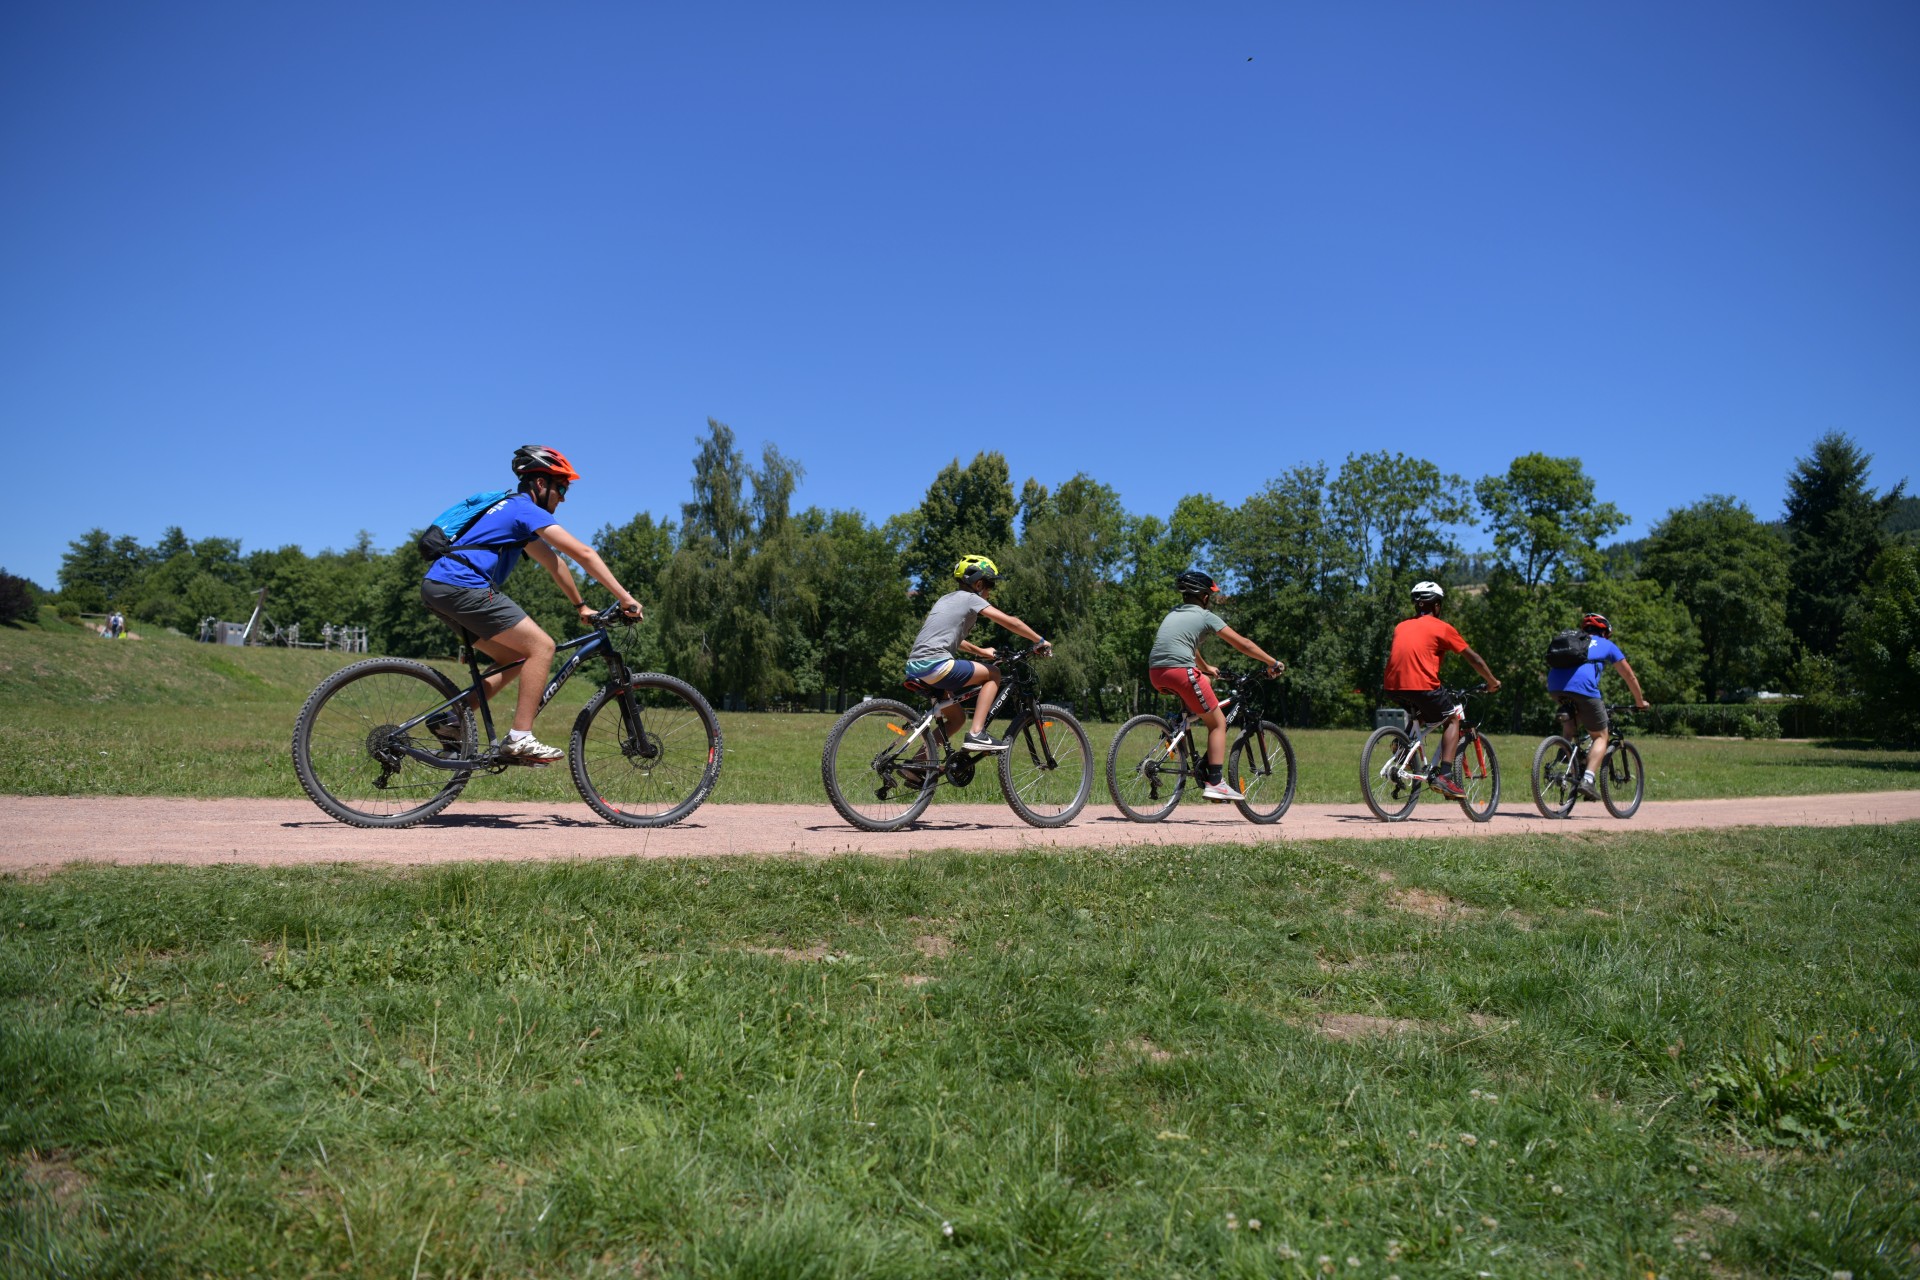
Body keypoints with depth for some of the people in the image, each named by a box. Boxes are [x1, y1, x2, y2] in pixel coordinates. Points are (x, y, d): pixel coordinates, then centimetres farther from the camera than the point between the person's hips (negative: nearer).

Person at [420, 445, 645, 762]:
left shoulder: (514, 509, 25)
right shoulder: (527, 509, -5)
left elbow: (553, 563, 29)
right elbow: (582, 552, -14)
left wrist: (582, 606, 31)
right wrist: (625, 598, -16)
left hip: (438, 587, 10)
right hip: (462, 587, -10)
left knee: (517, 657, 15)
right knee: (541, 646, -10)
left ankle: (452, 719, 10)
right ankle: (520, 740, -13)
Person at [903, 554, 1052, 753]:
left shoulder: (946, 599, 25)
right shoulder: (970, 598, 0)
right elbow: (1009, 622, -3)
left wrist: (980, 651, 42)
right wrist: (1040, 641, 7)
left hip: (914, 668, 9)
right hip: (935, 665, -9)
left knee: (957, 716, 22)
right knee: (993, 674, 6)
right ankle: (976, 734, -4)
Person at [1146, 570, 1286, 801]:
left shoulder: (1173, 614, 26)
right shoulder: (1206, 616, 6)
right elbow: (1243, 644, 5)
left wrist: (1206, 668, 53)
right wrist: (1273, 662, 13)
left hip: (1155, 673, 7)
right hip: (1180, 671, -7)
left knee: (1205, 681, 33)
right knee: (1218, 722, 6)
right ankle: (1215, 783, -4)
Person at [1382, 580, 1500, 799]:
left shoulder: (1401, 627, 23)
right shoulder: (1441, 627, 8)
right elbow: (1473, 658, 12)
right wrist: (1492, 681, 26)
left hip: (1392, 687, 6)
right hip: (1421, 685, -5)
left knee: (1417, 716, 35)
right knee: (1453, 720, 13)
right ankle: (1444, 775, -1)